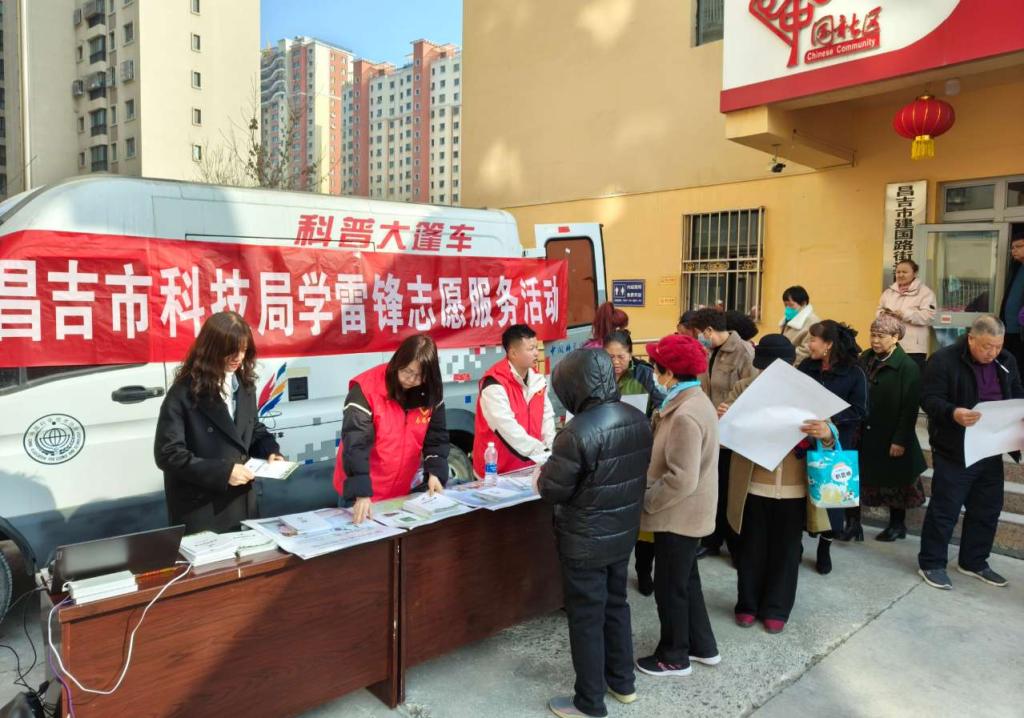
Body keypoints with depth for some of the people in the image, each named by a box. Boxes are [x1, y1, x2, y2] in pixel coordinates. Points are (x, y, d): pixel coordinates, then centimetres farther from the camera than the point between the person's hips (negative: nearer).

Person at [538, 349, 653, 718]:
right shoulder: (639, 420, -3)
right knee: (616, 606, 24)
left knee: (586, 619, 8)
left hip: (586, 542, -7)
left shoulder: (580, 430, -27)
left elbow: (552, 490, -20)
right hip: (623, 533, 7)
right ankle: (623, 681, 40)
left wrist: (543, 476, 1)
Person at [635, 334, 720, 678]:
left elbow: (681, 479, -30)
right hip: (687, 513, 10)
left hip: (679, 515, -10)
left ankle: (674, 657, 25)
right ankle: (703, 646, 37)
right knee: (686, 581, 23)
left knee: (669, 587, 7)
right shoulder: (694, 400, 6)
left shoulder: (685, 415, -28)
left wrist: (645, 501, -18)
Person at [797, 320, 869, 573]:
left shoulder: (854, 373, -7)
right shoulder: (805, 366, 4)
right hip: (803, 439, 3)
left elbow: (859, 410, -10)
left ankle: (824, 547, 25)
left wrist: (832, 422, -23)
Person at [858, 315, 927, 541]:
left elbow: (910, 408, -14)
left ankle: (897, 524, 27)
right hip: (865, 435, 4)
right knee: (863, 478, 6)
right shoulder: (865, 359, 5)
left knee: (894, 481, 11)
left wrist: (900, 440, -15)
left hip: (891, 437, -4)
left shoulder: (907, 366, -12)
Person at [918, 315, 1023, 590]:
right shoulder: (944, 359, -14)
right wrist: (953, 413, -37)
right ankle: (931, 564, 14)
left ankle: (973, 562, 31)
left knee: (987, 508, 15)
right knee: (945, 508, 1)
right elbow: (929, 399, -18)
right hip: (954, 450, -7)